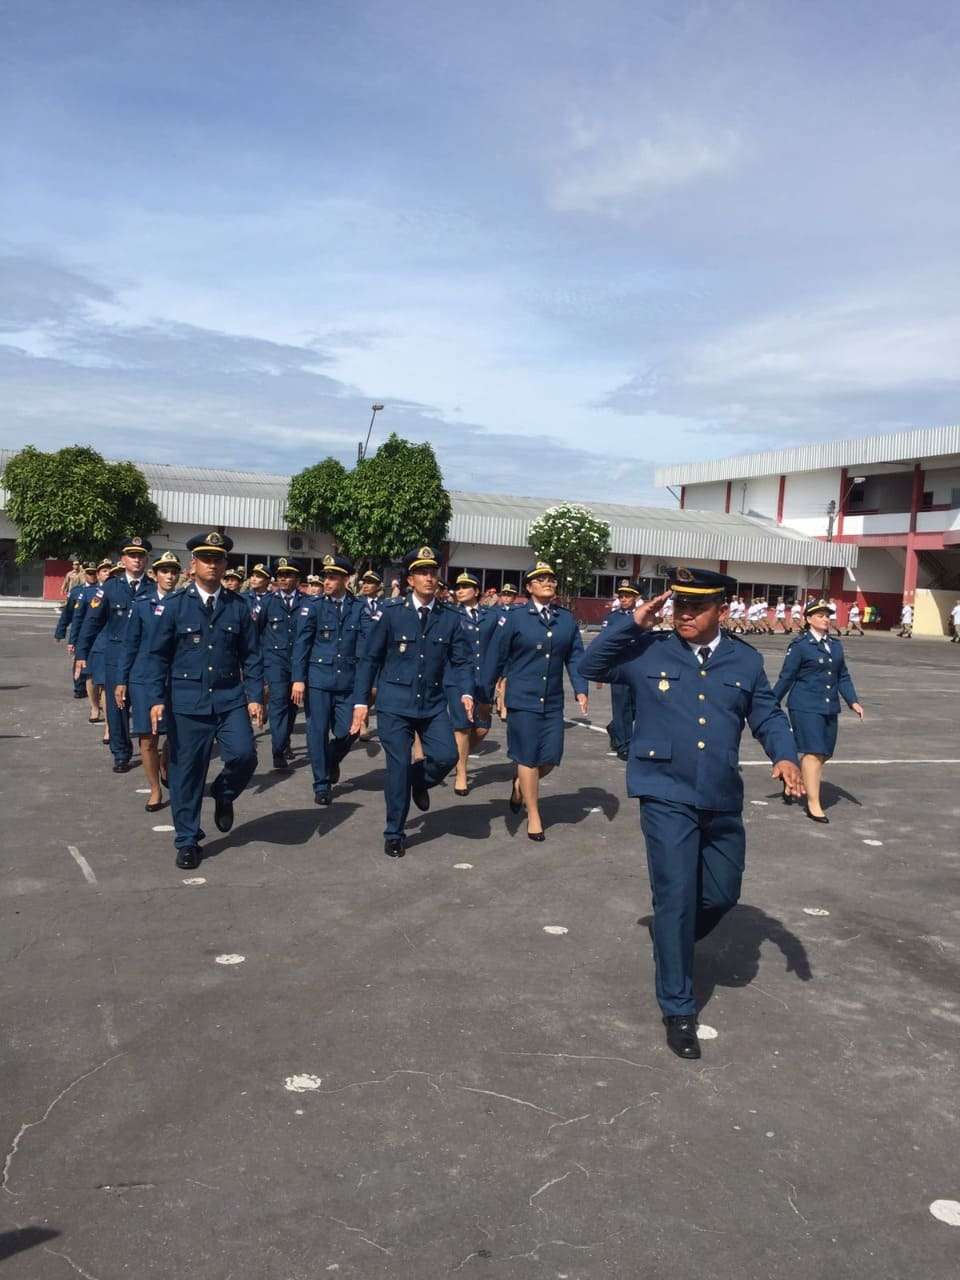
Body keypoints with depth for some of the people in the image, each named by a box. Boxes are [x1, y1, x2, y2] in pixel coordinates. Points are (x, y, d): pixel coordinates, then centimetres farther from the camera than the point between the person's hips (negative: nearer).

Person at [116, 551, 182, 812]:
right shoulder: (143, 604, 3)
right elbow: (130, 644, 5)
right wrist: (121, 681, 3)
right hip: (144, 678, 0)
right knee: (148, 738, 0)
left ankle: (165, 767, 35)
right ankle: (155, 789, 18)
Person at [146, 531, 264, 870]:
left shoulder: (239, 606, 6)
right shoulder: (174, 605, 1)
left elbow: (251, 656, 7)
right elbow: (158, 655, 1)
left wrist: (255, 696, -2)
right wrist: (157, 699, -7)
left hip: (230, 698, 1)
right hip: (187, 701, -1)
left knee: (243, 755, -16)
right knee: (186, 771, 4)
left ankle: (223, 795, 18)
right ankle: (187, 842, 20)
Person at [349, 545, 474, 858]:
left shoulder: (451, 617, 2)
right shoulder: (391, 612, -5)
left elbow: (462, 660, 4)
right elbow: (370, 659, -2)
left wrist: (466, 693, -13)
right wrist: (360, 702, -5)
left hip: (433, 703, 2)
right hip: (395, 703, -2)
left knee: (447, 755, -12)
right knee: (398, 767, 0)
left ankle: (419, 780, 25)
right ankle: (395, 834, 19)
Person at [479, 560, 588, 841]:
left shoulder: (567, 619, 4)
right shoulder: (514, 618, -7)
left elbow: (575, 657, 7)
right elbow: (495, 658, -3)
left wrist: (581, 689, -7)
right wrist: (485, 696, 0)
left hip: (553, 701, 4)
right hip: (523, 700, -4)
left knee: (550, 757, 6)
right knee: (528, 757, 2)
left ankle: (520, 783, 38)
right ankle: (533, 816, 18)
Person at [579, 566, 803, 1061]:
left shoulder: (745, 659, 5)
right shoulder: (648, 651, -2)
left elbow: (766, 717, 8)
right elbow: (591, 665, -2)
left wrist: (785, 757, -11)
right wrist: (632, 625, -11)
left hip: (722, 801, 4)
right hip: (666, 797, -3)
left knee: (721, 895, 15)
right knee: (676, 898, -3)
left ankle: (670, 936, 47)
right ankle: (677, 1009, 13)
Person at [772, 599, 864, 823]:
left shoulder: (835, 645, 12)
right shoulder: (800, 645, -6)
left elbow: (843, 676, 17)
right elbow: (786, 678, -3)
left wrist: (853, 701, 6)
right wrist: (771, 706, -2)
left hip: (830, 708, 7)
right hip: (806, 707, -7)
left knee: (824, 753, 10)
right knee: (813, 753, -9)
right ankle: (813, 805, -2)